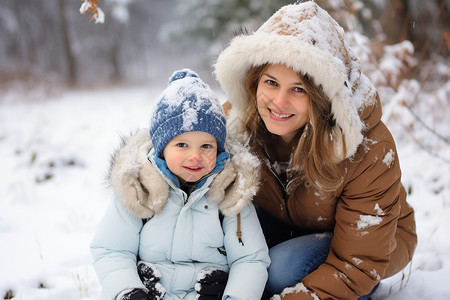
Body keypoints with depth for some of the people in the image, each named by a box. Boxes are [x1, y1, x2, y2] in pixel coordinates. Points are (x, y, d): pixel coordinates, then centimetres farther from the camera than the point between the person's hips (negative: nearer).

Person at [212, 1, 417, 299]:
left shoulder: (370, 151, -33)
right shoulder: (244, 124, -22)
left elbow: (357, 265, -27)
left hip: (375, 239, -3)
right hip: (293, 232, 4)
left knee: (284, 267, -33)